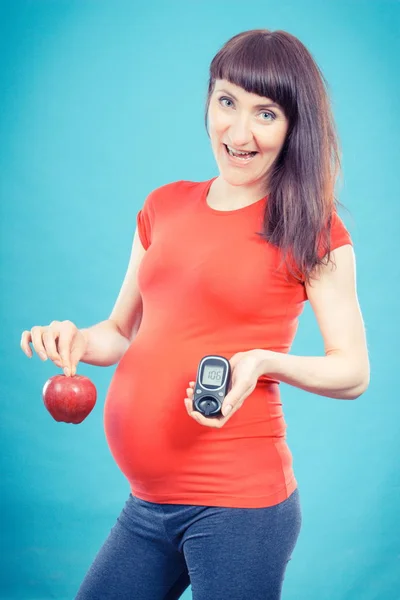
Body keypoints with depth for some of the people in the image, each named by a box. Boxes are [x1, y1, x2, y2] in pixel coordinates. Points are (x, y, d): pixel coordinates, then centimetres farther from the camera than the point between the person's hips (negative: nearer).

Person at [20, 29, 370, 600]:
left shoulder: (311, 231, -6)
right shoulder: (165, 207, 9)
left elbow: (353, 372, -5)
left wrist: (264, 361, -21)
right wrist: (76, 339, -4)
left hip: (236, 504, -6)